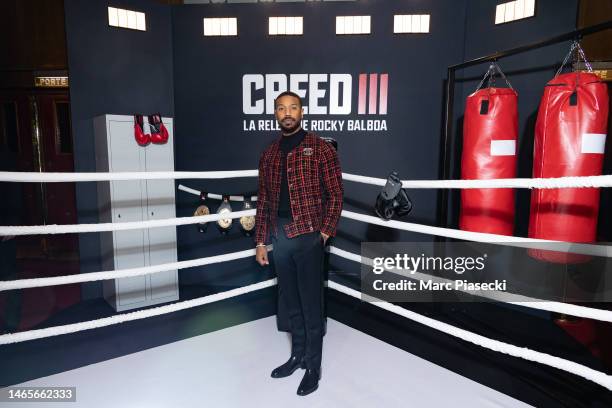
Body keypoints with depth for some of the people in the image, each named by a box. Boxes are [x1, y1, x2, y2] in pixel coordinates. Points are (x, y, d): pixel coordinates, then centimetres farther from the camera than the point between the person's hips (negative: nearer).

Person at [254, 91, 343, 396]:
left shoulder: (320, 149, -3)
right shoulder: (269, 155, 11)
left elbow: (335, 195, -4)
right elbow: (263, 201, 12)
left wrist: (324, 233, -11)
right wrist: (260, 241, 9)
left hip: (308, 236, -5)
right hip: (278, 237, 5)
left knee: (310, 304, 5)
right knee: (291, 302, 16)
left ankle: (313, 366, 21)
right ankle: (297, 355, 34)